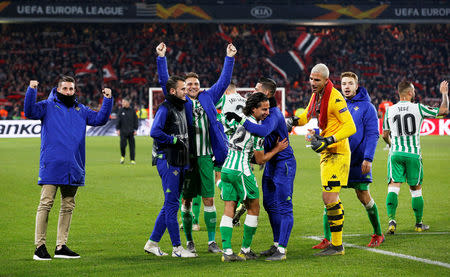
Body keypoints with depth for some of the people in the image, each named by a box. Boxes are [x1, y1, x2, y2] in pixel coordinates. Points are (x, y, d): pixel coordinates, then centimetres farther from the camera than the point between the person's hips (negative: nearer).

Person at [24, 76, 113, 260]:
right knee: (46, 203, -9)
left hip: (73, 168, 5)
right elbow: (30, 112, -11)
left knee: (68, 206, 8)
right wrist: (32, 91, -23)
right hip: (51, 166, -5)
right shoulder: (48, 106, 5)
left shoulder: (80, 110, 19)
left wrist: (108, 100, 9)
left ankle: (61, 246, 14)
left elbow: (100, 119, 20)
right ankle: (40, 246, -8)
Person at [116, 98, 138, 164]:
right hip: (123, 131, -1)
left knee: (132, 146, -1)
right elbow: (118, 121, 4)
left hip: (131, 131, 1)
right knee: (123, 144, -11)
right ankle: (122, 156, 13)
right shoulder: (121, 111, 5)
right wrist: (117, 129, -4)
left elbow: (136, 121, 7)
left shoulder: (132, 111, 5)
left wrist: (135, 129, 1)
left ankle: (132, 160, 5)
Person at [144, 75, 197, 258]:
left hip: (179, 162, 9)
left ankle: (152, 243, 18)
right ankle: (177, 248, -5)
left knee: (171, 204, 11)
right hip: (167, 160, -9)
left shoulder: (181, 107, 18)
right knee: (172, 205, -7)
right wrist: (174, 140, -17)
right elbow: (155, 132, -24)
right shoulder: (165, 108, -11)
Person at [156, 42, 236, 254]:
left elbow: (223, 82, 18)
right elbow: (164, 81, 0)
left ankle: (212, 241, 7)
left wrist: (229, 59, 15)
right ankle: (189, 241, 11)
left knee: (209, 199, 2)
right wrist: (161, 58, -8)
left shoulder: (208, 98, 13)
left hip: (205, 156, 2)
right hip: (186, 156, -2)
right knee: (186, 200, 3)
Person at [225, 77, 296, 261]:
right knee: (270, 204, 14)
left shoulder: (274, 114, -21)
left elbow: (263, 131, -40)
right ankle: (277, 245, 23)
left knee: (284, 206, -8)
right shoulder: (264, 111, 10)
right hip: (270, 163, 10)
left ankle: (281, 250, -9)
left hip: (283, 163, -10)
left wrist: (241, 120, -40)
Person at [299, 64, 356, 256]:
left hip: (337, 153, -9)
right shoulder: (316, 96, 10)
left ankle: (336, 246, -6)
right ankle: (335, 243, 20)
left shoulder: (335, 98, -18)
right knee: (329, 198, 12)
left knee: (330, 198, -12)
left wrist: (328, 141, -27)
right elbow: (306, 117, 28)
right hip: (327, 152, 9)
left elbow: (350, 127, -21)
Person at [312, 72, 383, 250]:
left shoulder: (366, 107, -4)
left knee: (364, 197, 2)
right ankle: (327, 238, 2)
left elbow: (372, 134, -8)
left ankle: (378, 234, 19)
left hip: (358, 161, -4)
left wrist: (368, 158, -16)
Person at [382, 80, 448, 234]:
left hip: (395, 154, 1)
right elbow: (444, 110, 1)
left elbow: (385, 135, 15)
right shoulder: (418, 108, -4)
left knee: (394, 186, -4)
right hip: (413, 154, -1)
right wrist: (444, 93, 19)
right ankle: (419, 223, 20)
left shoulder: (390, 111, 4)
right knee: (415, 188, 10)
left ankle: (391, 219, -23)